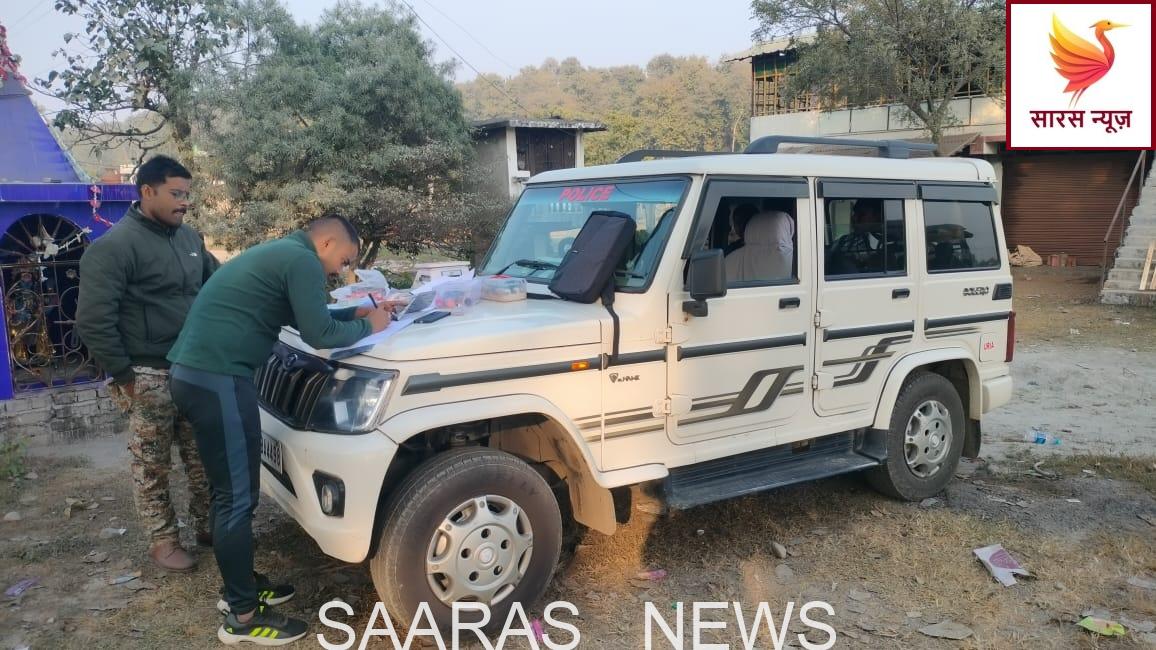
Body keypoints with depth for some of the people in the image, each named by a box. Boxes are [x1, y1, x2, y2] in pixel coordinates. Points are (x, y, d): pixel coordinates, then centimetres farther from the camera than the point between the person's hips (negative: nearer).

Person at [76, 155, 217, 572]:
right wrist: (122, 374, -15)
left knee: (202, 456, 14)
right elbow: (93, 319, -17)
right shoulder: (115, 246, -14)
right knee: (152, 464, 5)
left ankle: (207, 526, 27)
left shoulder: (190, 237, 9)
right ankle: (162, 540, 18)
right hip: (149, 375, -7)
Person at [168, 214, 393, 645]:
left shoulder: (282, 253, 22)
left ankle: (240, 585, 32)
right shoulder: (302, 260, -9)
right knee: (238, 497, -3)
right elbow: (319, 334, -13)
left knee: (232, 490, 19)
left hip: (195, 371, 11)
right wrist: (367, 326, 3)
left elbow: (307, 317, 31)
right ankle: (243, 616, 7)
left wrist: (355, 312, 22)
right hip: (217, 378, -11)